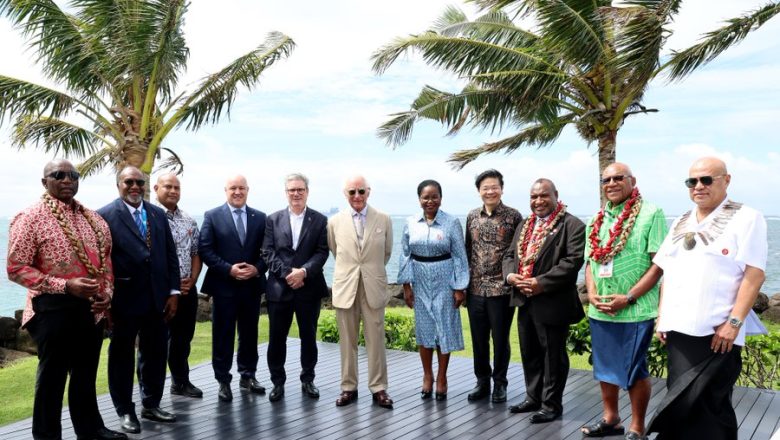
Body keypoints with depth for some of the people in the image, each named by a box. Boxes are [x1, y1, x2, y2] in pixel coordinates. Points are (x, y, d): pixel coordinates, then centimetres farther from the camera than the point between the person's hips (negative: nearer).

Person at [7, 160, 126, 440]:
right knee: (52, 376, 7)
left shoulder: (92, 218, 9)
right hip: (54, 308, -6)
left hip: (92, 307, 6)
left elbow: (106, 258, 17)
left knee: (86, 373, 17)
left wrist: (106, 293, 1)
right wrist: (65, 285, -20)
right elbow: (16, 268, -13)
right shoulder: (31, 218, -9)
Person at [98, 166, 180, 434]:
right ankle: (125, 411, 25)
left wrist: (173, 292, 3)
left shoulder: (158, 214, 8)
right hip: (124, 299, -5)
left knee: (155, 353, 14)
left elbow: (171, 255, 8)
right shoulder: (105, 215, -8)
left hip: (157, 298, 5)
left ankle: (151, 405, 30)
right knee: (122, 356, 11)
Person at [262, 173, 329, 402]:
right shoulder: (273, 219, 6)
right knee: (277, 338, 6)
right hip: (279, 288, 0)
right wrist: (287, 273, -14)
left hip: (309, 288, 0)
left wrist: (304, 271, -18)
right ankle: (277, 382, 20)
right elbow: (268, 252, -1)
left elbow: (322, 252, -3)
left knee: (308, 336, 10)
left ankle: (307, 380, 25)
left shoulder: (320, 220, 4)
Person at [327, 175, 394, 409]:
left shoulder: (383, 219, -1)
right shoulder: (335, 222, 1)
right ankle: (349, 387, 20)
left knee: (376, 340, 5)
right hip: (345, 287, 1)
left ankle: (378, 388, 15)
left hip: (373, 287, -1)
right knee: (347, 341, 9)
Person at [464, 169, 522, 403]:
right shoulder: (472, 216, 8)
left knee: (500, 339, 7)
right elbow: (467, 250, 12)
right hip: (475, 289, 4)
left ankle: (499, 383, 23)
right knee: (478, 339, 11)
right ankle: (482, 381, 27)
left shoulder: (513, 216, -3)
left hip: (502, 289, -3)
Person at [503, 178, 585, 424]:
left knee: (553, 355, 4)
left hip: (552, 302, -7)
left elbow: (573, 260, -17)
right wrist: (510, 275, -5)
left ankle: (552, 404, 17)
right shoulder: (525, 225, 17)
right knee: (529, 353, 17)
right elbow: (510, 255, 17)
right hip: (524, 300, 7)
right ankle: (534, 397, 32)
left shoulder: (572, 225, -8)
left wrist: (542, 283, -22)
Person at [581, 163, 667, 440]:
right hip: (600, 310, 6)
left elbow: (660, 263, -12)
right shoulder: (596, 220, 10)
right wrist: (591, 292, -4)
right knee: (605, 366, 16)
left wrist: (627, 298, -17)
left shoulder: (651, 214, -8)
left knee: (634, 370, 5)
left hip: (635, 311, -6)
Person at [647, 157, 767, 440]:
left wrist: (734, 322, -16)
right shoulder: (681, 223, 16)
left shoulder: (746, 218, -3)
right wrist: (662, 316, 11)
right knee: (681, 402, 12)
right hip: (678, 328, 6)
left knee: (707, 404, 1)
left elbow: (754, 274, -10)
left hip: (716, 333, -6)